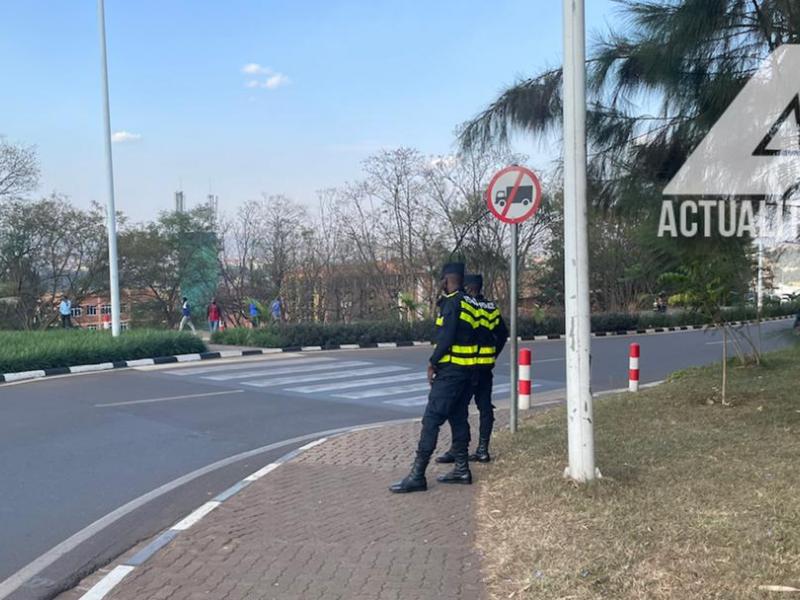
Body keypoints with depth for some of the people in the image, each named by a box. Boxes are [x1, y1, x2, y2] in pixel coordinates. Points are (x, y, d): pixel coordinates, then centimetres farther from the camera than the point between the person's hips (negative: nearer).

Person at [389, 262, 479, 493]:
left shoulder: (452, 303, -13)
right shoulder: (468, 303, 15)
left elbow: (446, 337, -20)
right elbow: (471, 336, 15)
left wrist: (433, 362, -12)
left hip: (450, 370, -10)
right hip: (466, 370, 10)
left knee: (431, 420, -9)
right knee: (458, 418, 15)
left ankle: (417, 475, -9)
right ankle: (461, 468, 19)